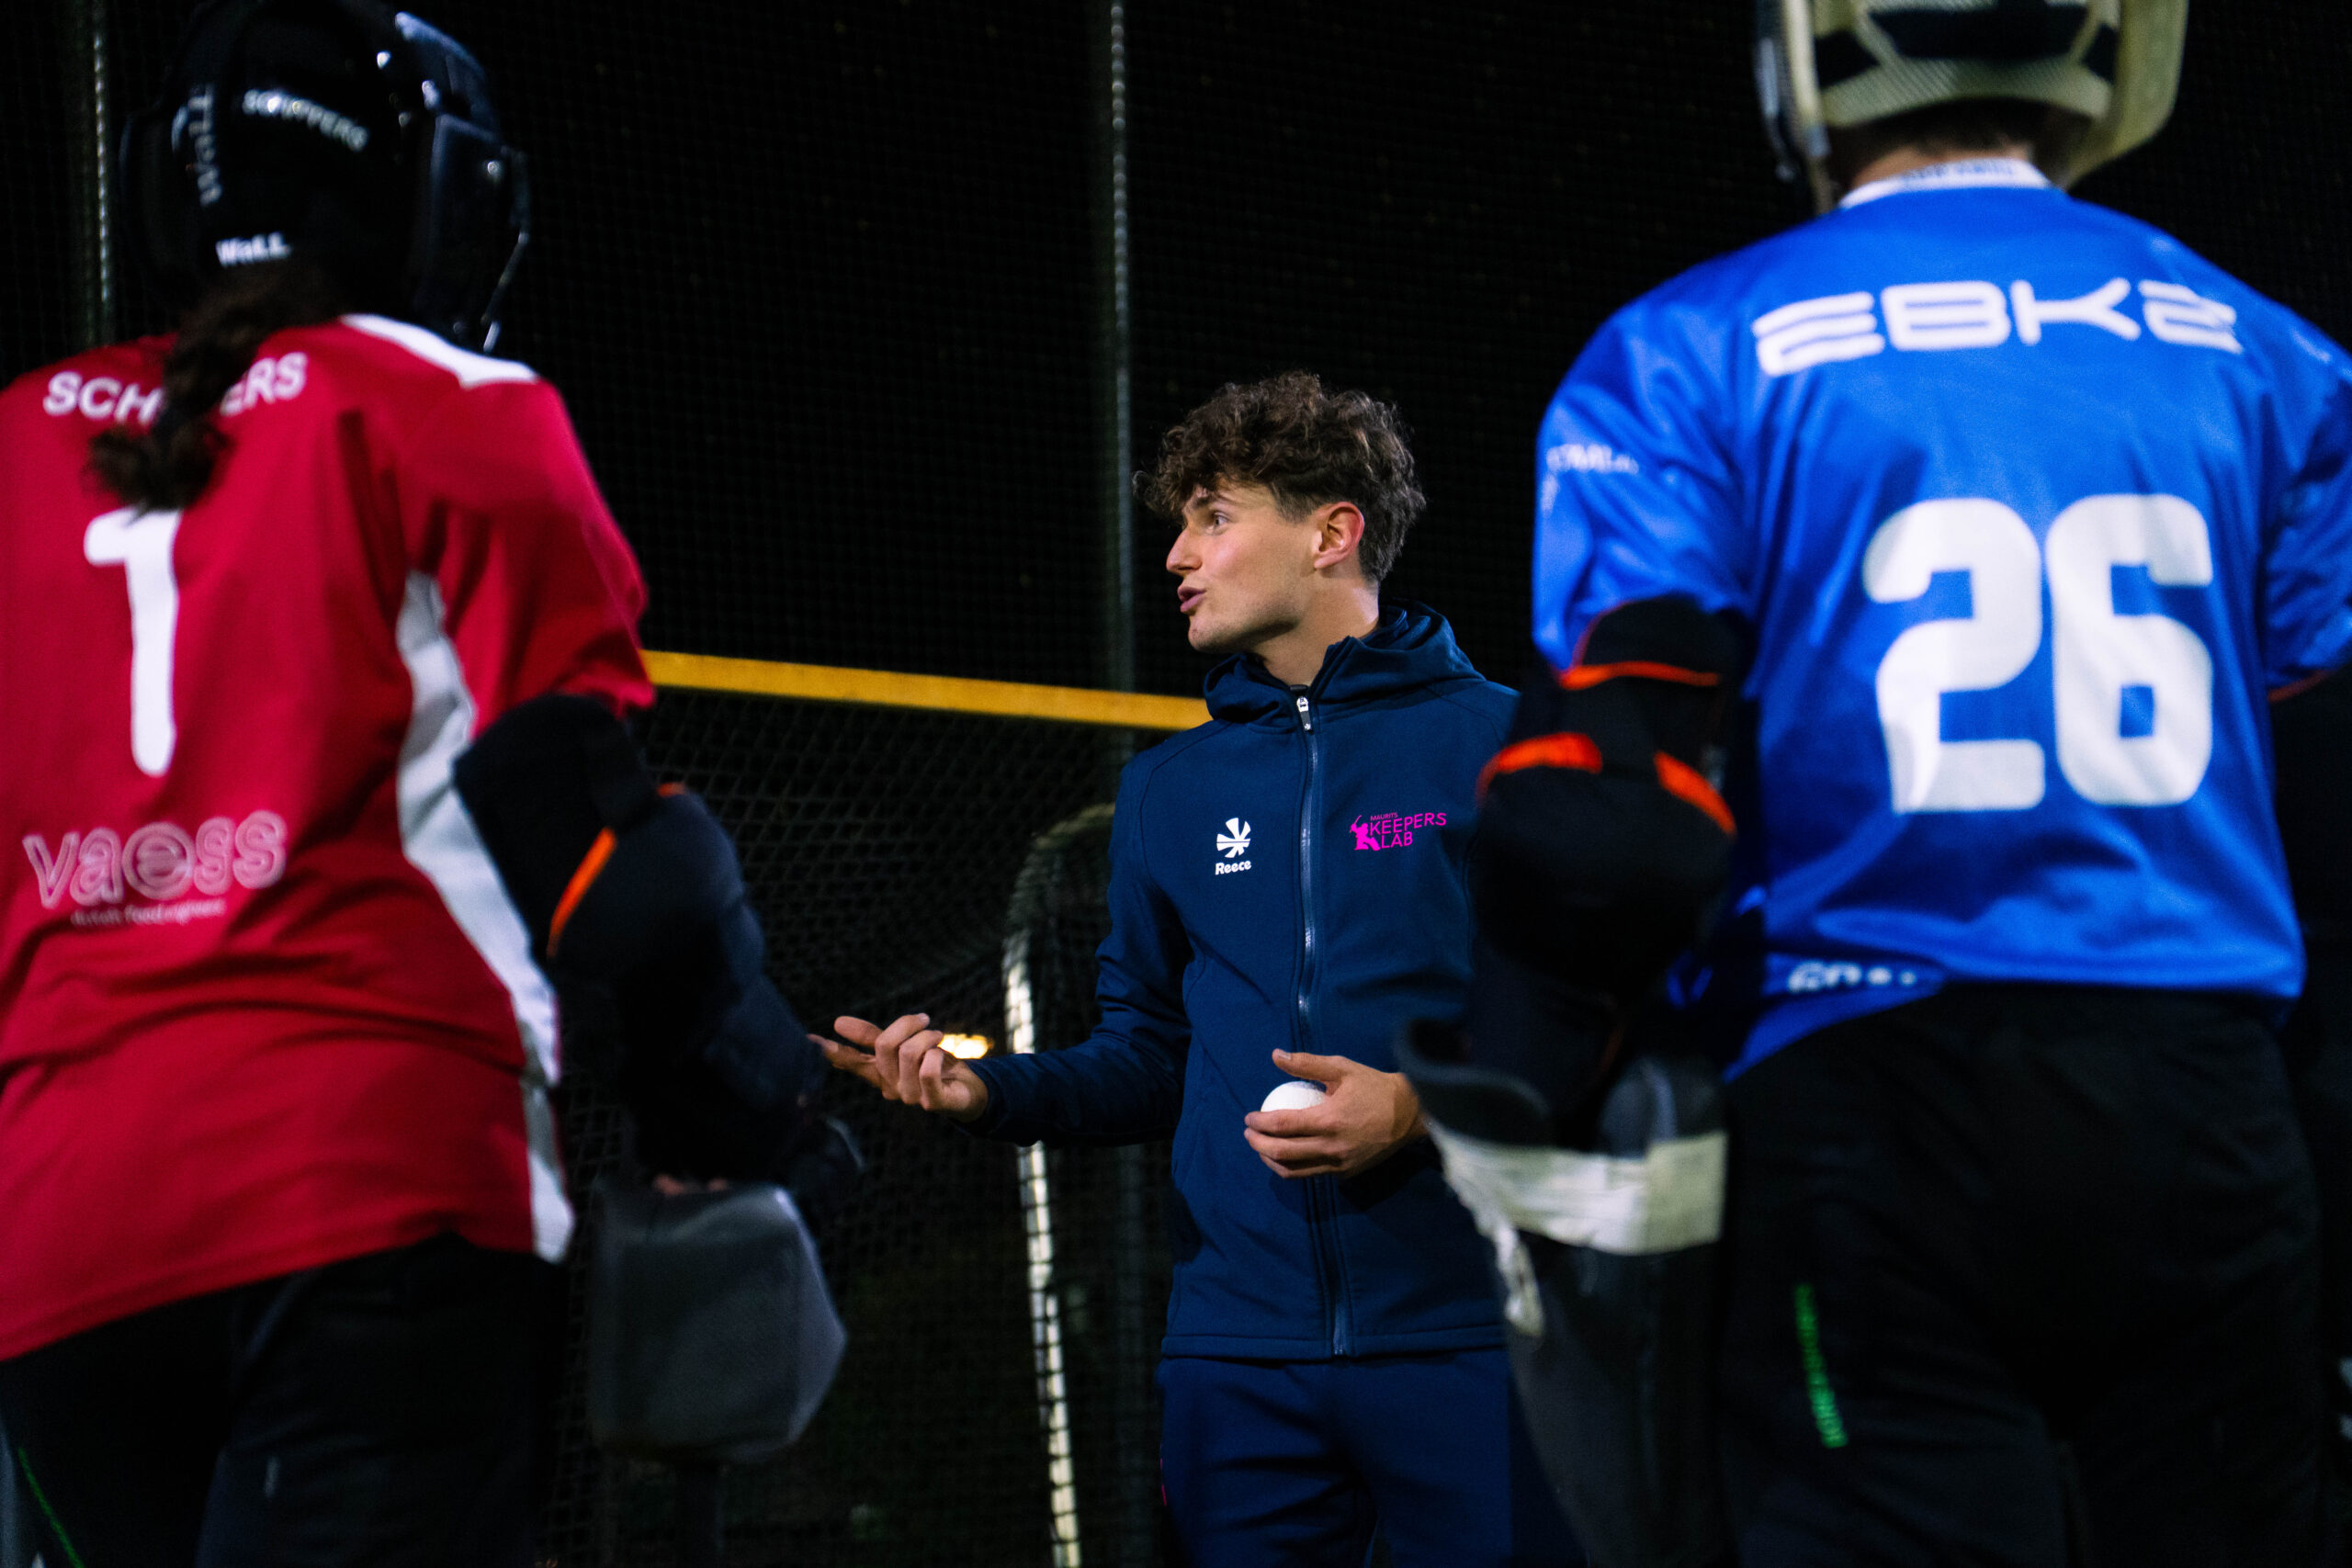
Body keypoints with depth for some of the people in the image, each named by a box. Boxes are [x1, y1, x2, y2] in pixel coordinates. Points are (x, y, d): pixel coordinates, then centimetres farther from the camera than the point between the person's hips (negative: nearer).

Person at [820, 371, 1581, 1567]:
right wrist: (991, 1090, 3)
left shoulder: (1497, 743, 0)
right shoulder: (1171, 791, 17)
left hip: (1462, 1343, -4)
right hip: (1239, 1356, 4)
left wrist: (1425, 1106, -18)